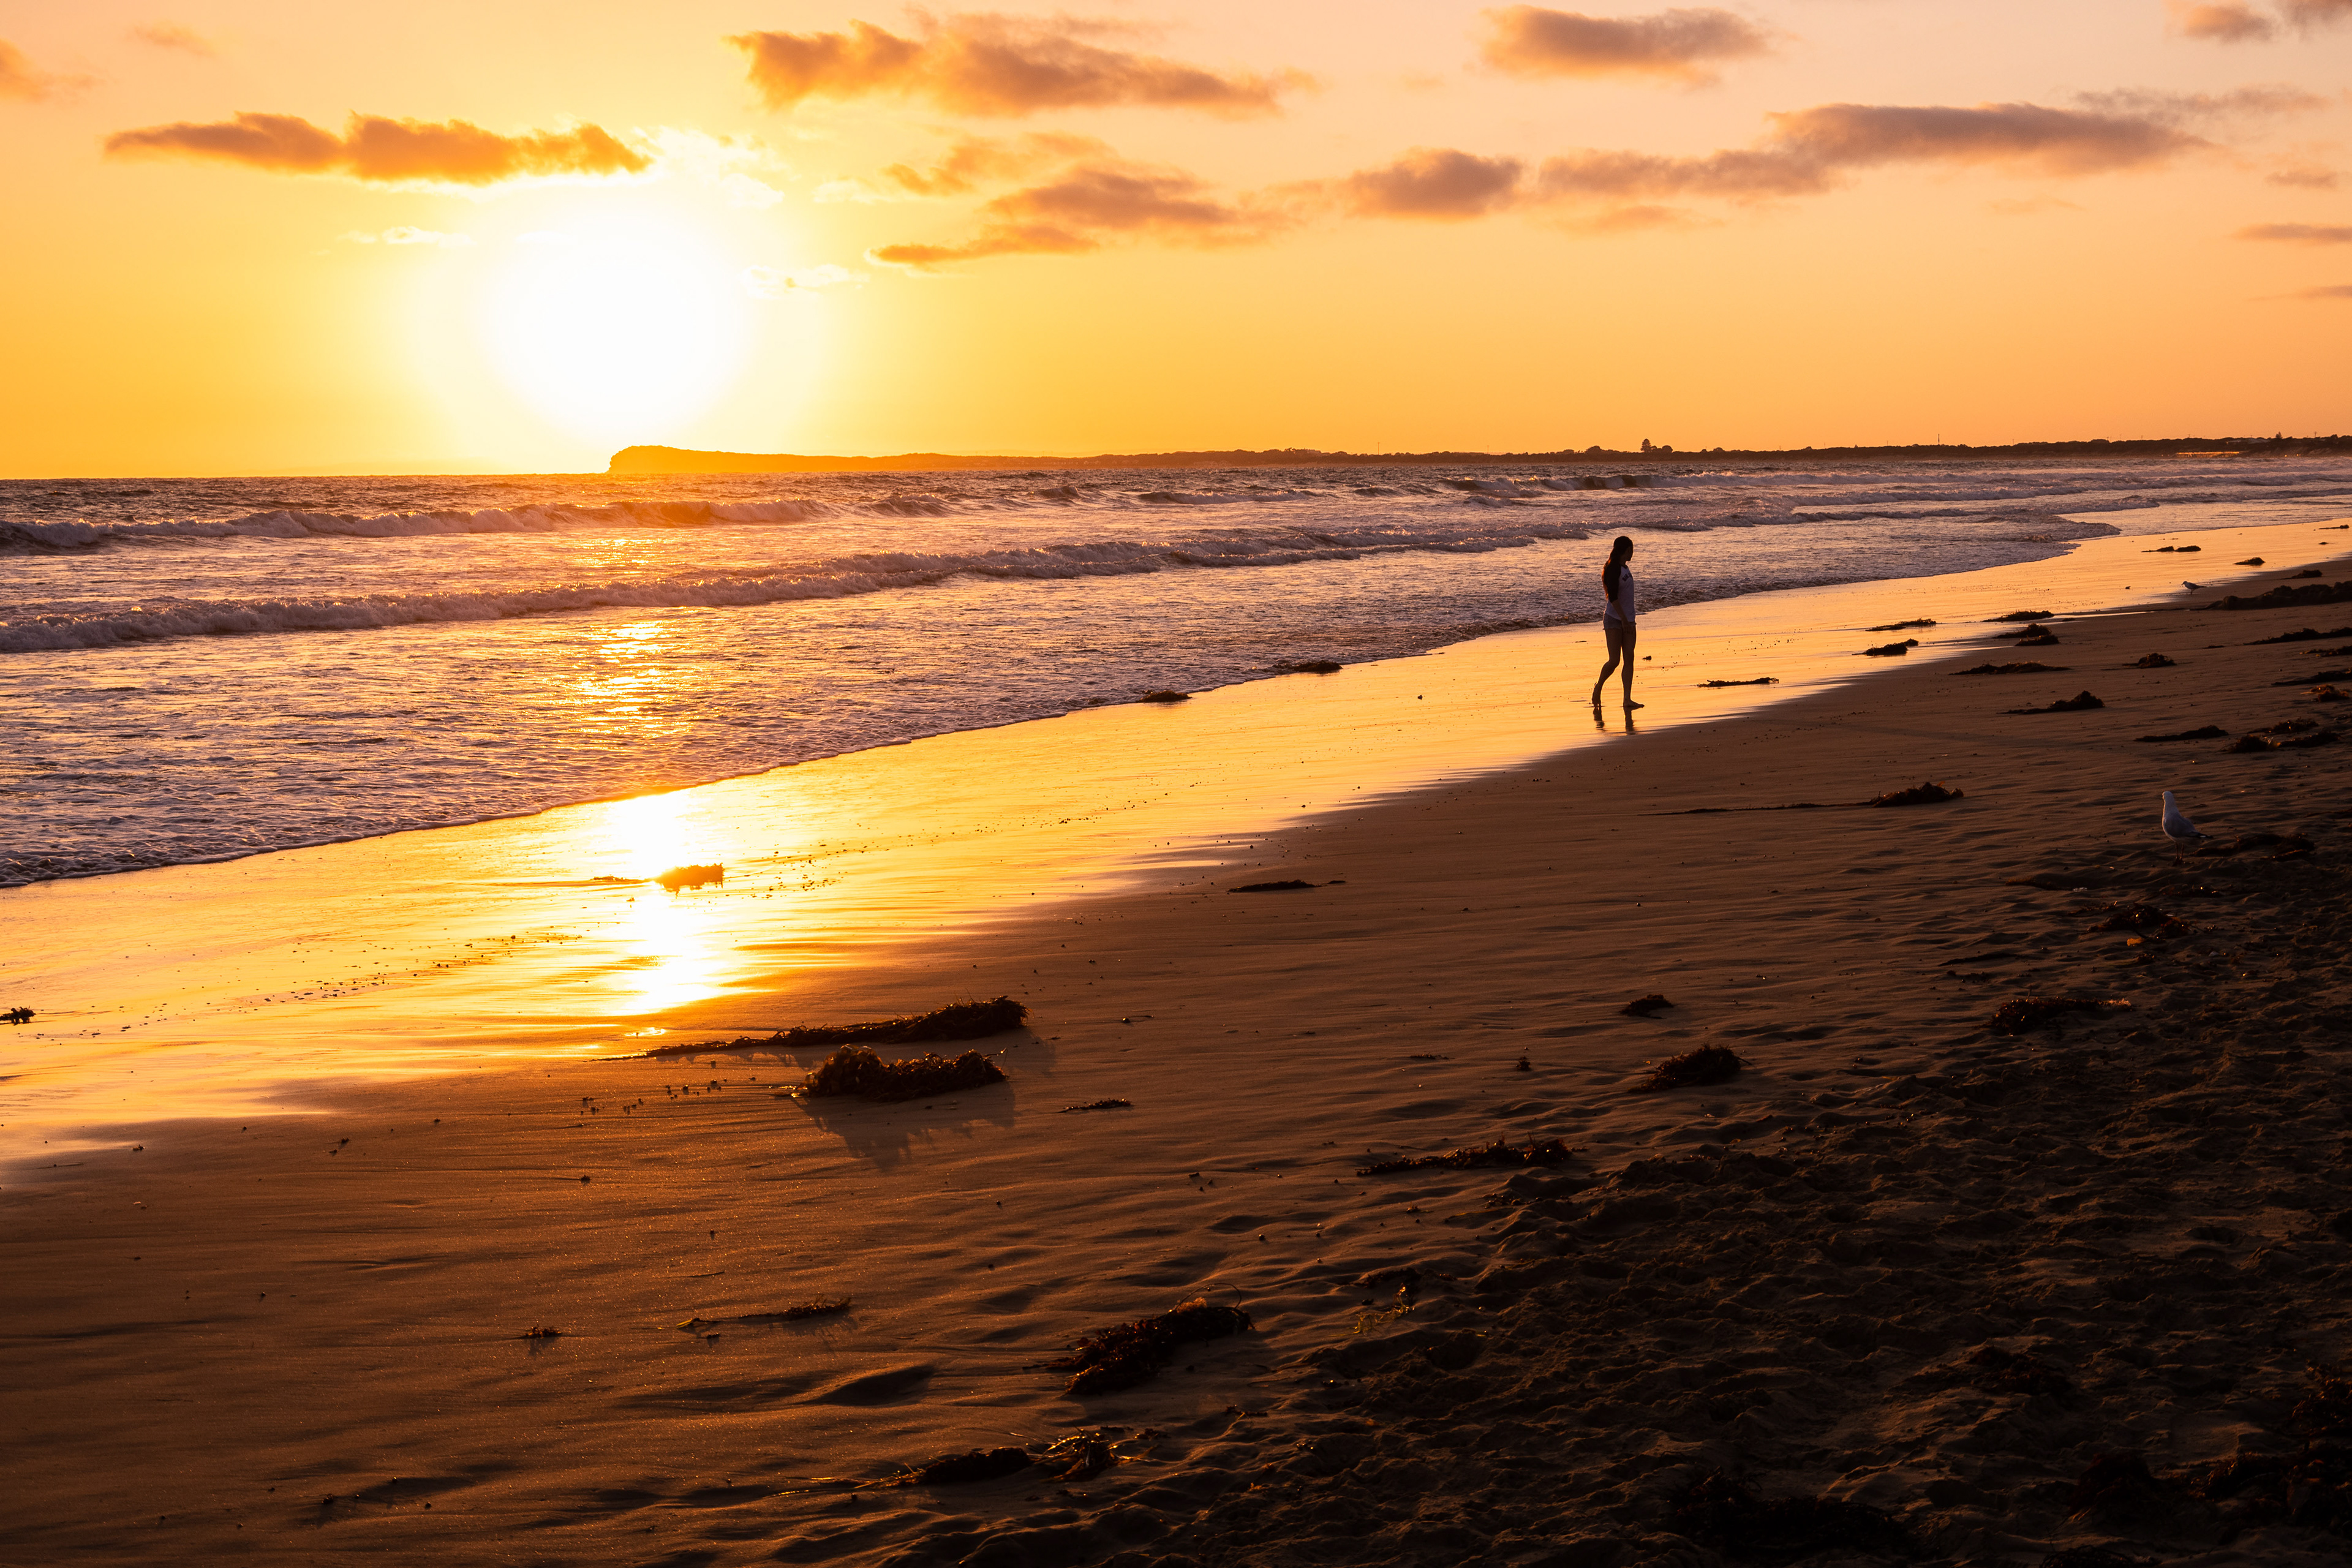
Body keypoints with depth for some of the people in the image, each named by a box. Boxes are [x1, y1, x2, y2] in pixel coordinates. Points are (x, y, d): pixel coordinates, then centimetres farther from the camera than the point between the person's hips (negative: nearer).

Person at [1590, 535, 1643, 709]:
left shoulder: (1625, 568, 16)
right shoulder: (1613, 569, -12)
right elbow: (1613, 596, -19)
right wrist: (1624, 620, -23)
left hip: (1627, 620, 8)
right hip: (1614, 619, -8)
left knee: (1629, 659, -4)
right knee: (1615, 661, -9)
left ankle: (1627, 700, -8)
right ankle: (1598, 687, 17)